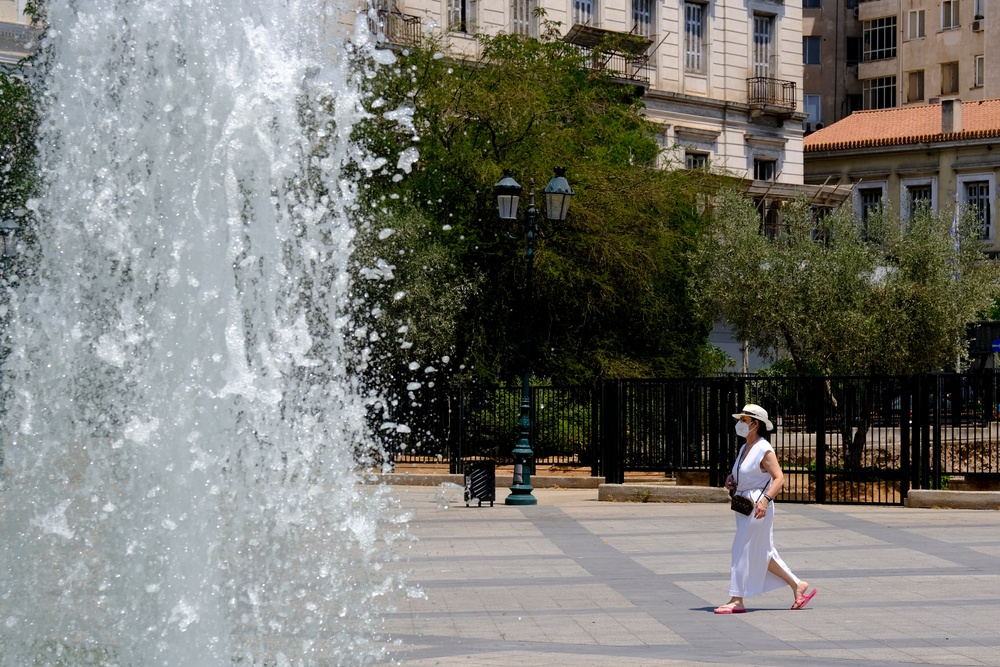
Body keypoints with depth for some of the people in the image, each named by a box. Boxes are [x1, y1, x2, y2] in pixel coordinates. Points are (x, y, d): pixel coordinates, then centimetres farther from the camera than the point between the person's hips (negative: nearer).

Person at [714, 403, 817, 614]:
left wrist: (765, 499, -30)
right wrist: (732, 480, 6)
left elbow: (779, 479, -18)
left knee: (743, 551, -7)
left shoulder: (764, 450, -13)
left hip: (758, 505, -10)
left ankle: (737, 600, -2)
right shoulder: (744, 448, 14)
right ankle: (798, 586, 22)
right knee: (762, 554, 13)